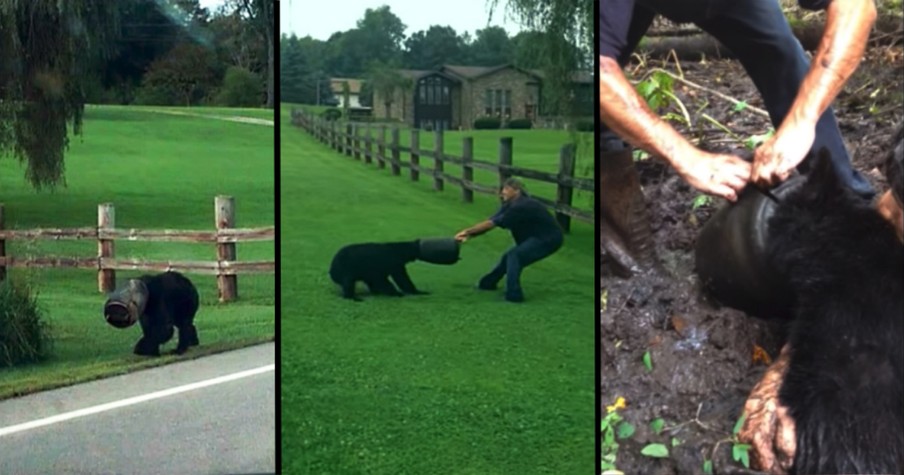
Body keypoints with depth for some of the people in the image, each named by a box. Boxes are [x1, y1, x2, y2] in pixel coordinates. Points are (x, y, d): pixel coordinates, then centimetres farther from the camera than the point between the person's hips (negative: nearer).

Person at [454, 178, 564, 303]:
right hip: (537, 237, 10)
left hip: (549, 239, -10)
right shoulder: (509, 206, 2)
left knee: (514, 256, -19)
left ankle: (513, 294, -20)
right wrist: (469, 234, -13)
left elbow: (491, 223, -25)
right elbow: (490, 222, -4)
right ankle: (488, 283, 33)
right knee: (509, 256, 16)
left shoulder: (520, 207, -27)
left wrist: (468, 231, -20)